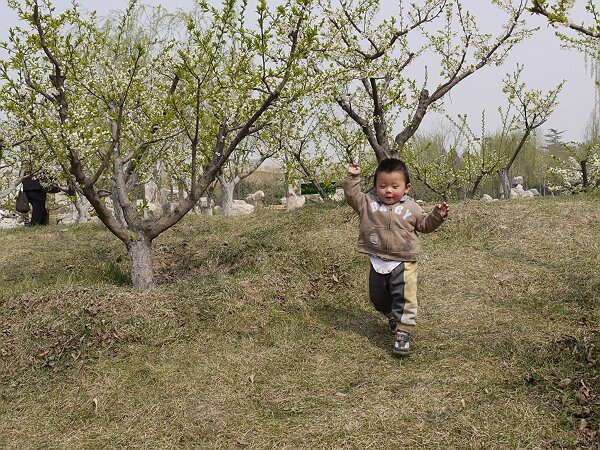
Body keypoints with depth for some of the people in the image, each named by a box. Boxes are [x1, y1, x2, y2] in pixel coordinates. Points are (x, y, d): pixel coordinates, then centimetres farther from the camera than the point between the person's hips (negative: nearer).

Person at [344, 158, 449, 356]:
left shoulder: (411, 207, 2)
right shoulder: (368, 203, 1)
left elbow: (424, 224, 11)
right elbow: (352, 196, 1)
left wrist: (437, 215, -5)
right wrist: (353, 177, -8)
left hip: (403, 263, -2)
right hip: (377, 262, 2)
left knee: (405, 298, -9)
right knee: (378, 298, 17)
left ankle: (403, 333, -1)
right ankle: (393, 318, 44)